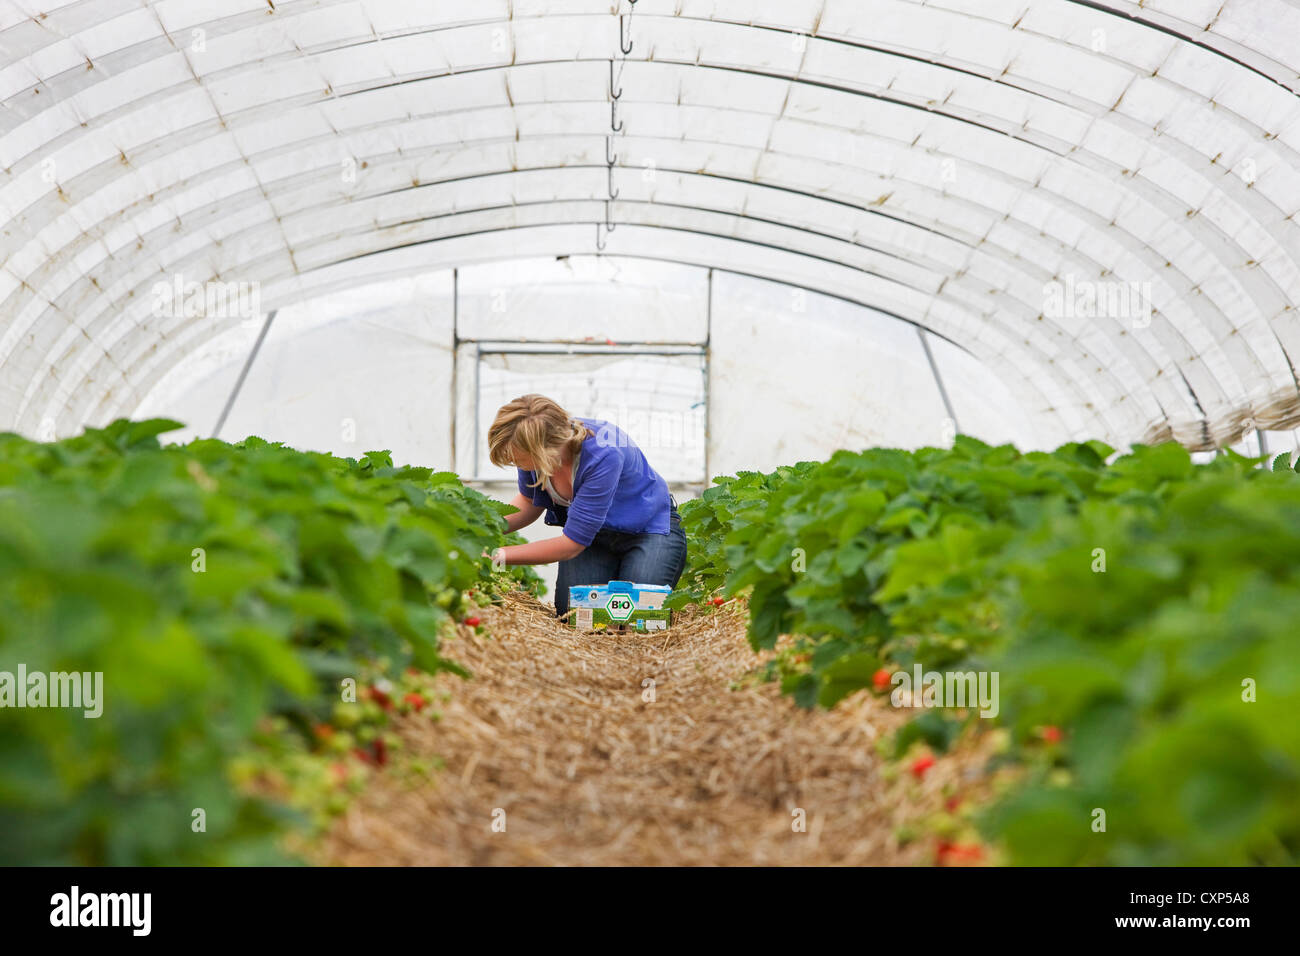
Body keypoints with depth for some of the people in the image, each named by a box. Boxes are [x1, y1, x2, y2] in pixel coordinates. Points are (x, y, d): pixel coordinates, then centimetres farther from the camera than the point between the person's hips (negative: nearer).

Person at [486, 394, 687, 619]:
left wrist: (497, 555, -31)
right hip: (593, 532, 5)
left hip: (650, 527, -5)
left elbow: (571, 543, -32)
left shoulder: (604, 455, -38)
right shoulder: (531, 446, -19)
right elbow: (530, 503, 4)